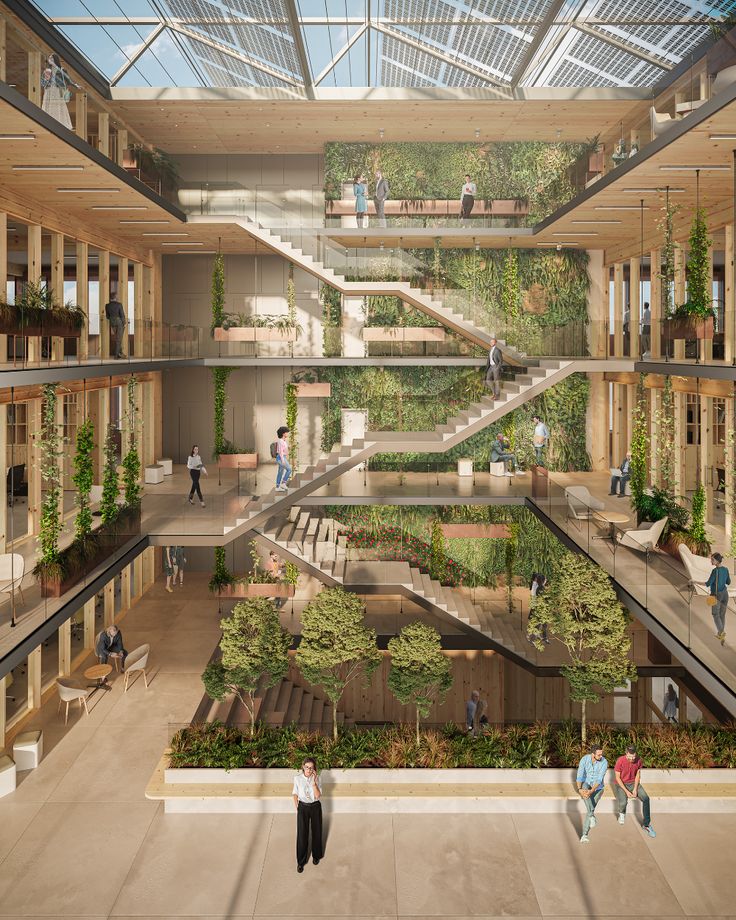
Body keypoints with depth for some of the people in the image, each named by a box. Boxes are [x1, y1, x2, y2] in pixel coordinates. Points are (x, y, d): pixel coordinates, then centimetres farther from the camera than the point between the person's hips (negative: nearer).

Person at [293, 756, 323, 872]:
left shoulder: (317, 778, -14)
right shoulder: (297, 778, -12)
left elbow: (318, 796, -20)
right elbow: (295, 793, 3)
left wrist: (314, 781, -28)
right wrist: (296, 806, -2)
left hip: (315, 807, 0)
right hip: (303, 807, 0)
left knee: (316, 832, 14)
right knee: (302, 834, 3)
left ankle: (316, 856, 37)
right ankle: (301, 861, 18)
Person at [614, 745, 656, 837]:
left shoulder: (638, 760, -13)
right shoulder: (620, 761, -24)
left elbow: (638, 774, 0)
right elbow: (617, 777, -14)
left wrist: (635, 789, -11)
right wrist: (626, 791, -19)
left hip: (633, 783, 3)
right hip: (621, 785, -3)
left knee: (646, 798, -20)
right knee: (623, 803, -27)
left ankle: (646, 824, -10)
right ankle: (622, 812, 12)